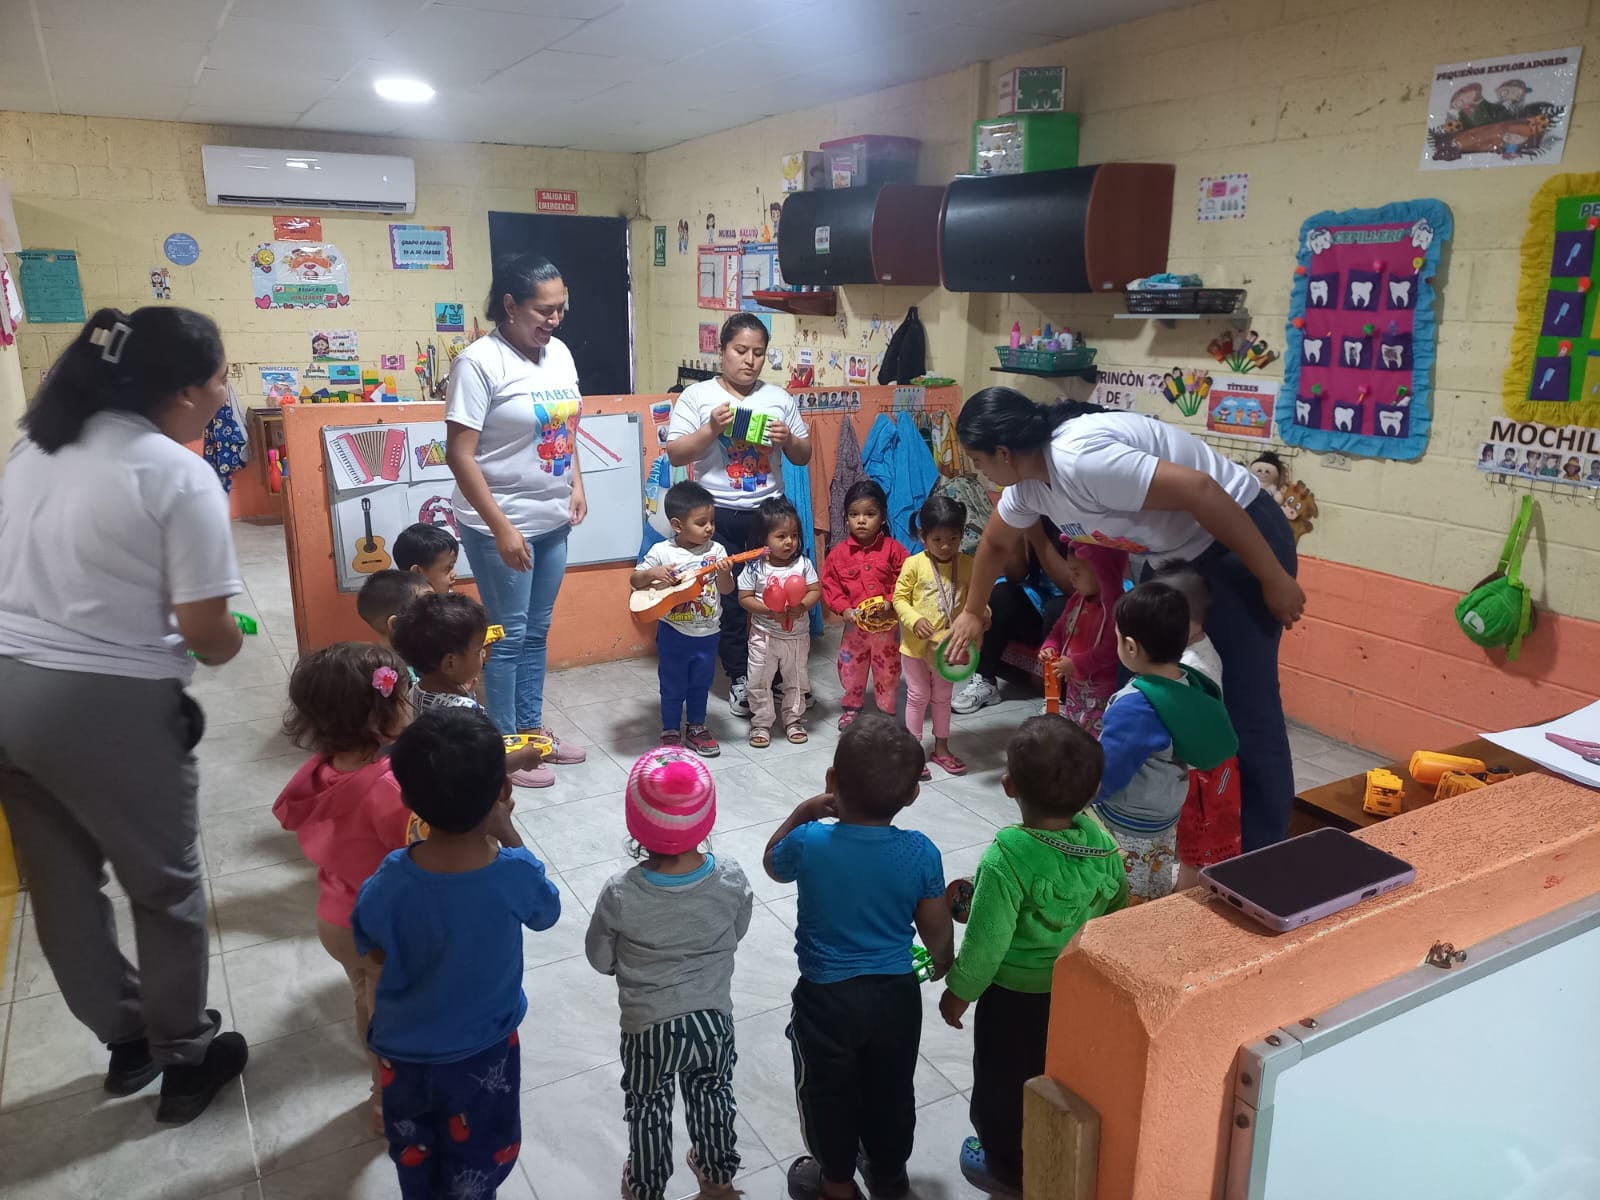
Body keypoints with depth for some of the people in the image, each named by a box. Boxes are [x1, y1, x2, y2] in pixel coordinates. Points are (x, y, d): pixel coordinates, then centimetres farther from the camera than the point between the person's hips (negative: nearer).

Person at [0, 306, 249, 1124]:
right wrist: (227, 647, 6)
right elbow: (206, 628, -15)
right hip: (104, 705, -8)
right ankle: (186, 1059, 29)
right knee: (166, 887, 13)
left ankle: (125, 1040, 40)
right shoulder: (180, 475, -15)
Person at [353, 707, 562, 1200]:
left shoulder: (389, 884, -28)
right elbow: (545, 912, -7)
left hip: (403, 1049, 2)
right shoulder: (515, 873, -31)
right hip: (482, 1052, -1)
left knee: (414, 1152, 30)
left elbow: (376, 952, -7)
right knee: (478, 1161, 26)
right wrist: (502, 829, -8)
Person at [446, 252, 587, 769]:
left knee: (537, 631, 16)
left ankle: (532, 728, 30)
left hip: (553, 520, 7)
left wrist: (576, 485, 8)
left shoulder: (559, 353, 6)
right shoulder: (479, 362, -16)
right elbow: (459, 454, -18)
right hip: (502, 525, -6)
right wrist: (501, 527, -20)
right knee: (508, 635, 4)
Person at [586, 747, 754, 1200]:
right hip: (714, 1019, 2)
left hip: (649, 1027, -2)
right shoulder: (731, 879, -21)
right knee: (713, 1095, 28)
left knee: (648, 1109, 24)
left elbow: (600, 959, -10)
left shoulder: (620, 894, -27)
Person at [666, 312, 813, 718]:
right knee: (728, 597, 6)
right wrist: (711, 429, -20)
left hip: (770, 510, 2)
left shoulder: (779, 398, 7)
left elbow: (803, 457, 11)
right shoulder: (696, 396, -1)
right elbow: (675, 455, -7)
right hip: (720, 514, -2)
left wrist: (789, 439, -10)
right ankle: (739, 678, 19)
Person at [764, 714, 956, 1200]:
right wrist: (945, 962, 17)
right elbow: (937, 929, -3)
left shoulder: (809, 843, -23)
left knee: (828, 1091, 23)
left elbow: (773, 863, 2)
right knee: (891, 1090, 25)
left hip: (826, 997, -2)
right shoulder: (921, 852, -18)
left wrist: (802, 813, 3)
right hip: (896, 993, 2)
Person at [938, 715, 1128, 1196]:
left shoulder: (1007, 859, -34)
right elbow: (1117, 906, 1)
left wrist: (958, 992, -8)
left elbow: (986, 943, -25)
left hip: (1015, 997, -5)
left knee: (1002, 1083, 21)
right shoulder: (1099, 838, -16)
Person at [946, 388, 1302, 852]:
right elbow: (995, 544, 19)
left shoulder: (1083, 458, -31)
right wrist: (972, 613, 31)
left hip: (1241, 540, -9)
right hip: (1177, 554, 10)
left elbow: (1200, 489, -33)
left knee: (1246, 707, -8)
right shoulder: (1027, 483, 0)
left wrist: (1274, 580, -26)